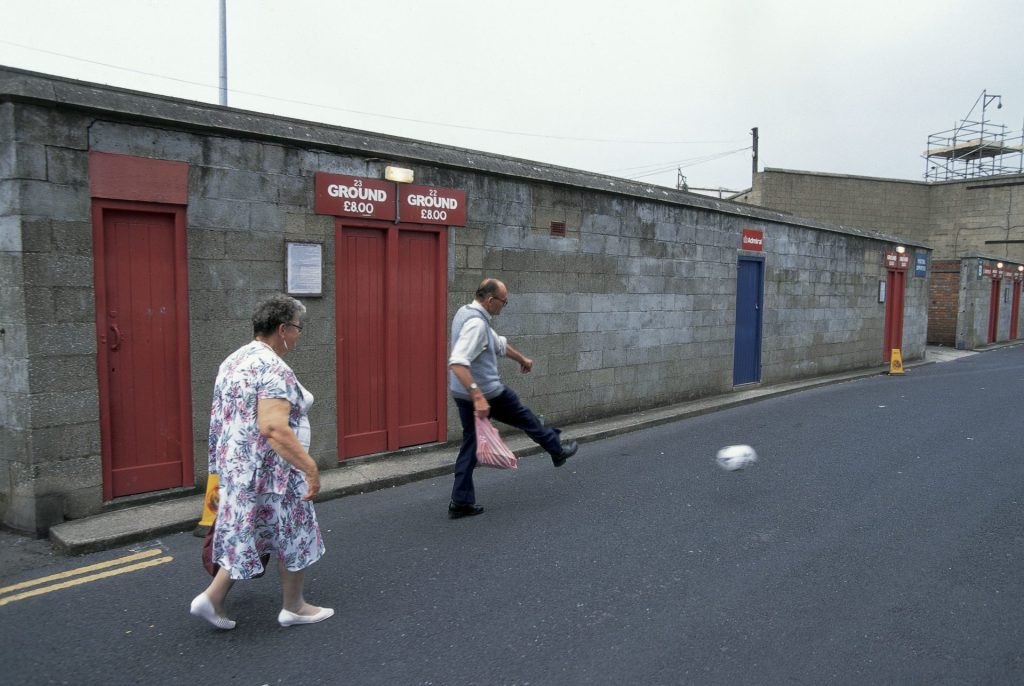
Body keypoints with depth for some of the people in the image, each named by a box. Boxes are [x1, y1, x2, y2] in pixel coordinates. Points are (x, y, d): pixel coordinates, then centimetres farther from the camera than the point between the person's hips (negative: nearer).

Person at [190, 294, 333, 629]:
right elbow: (273, 427, -31)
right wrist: (310, 467, -29)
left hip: (235, 467, 9)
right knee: (294, 537, 10)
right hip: (272, 473, -9)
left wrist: (223, 468, 26)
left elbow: (224, 419, 17)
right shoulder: (274, 369, -21)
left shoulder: (233, 361, 9)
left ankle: (212, 598, 17)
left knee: (245, 536, 21)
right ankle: (293, 607, 24)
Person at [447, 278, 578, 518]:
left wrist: (521, 358, 37)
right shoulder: (476, 323, -24)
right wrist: (478, 397, -41)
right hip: (486, 392, -9)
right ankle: (557, 450, 36)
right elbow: (457, 363, -36)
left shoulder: (466, 313, 9)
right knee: (525, 417, 15)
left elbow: (499, 343, 25)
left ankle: (461, 502, 11)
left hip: (464, 394, 9)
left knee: (471, 443, 11)